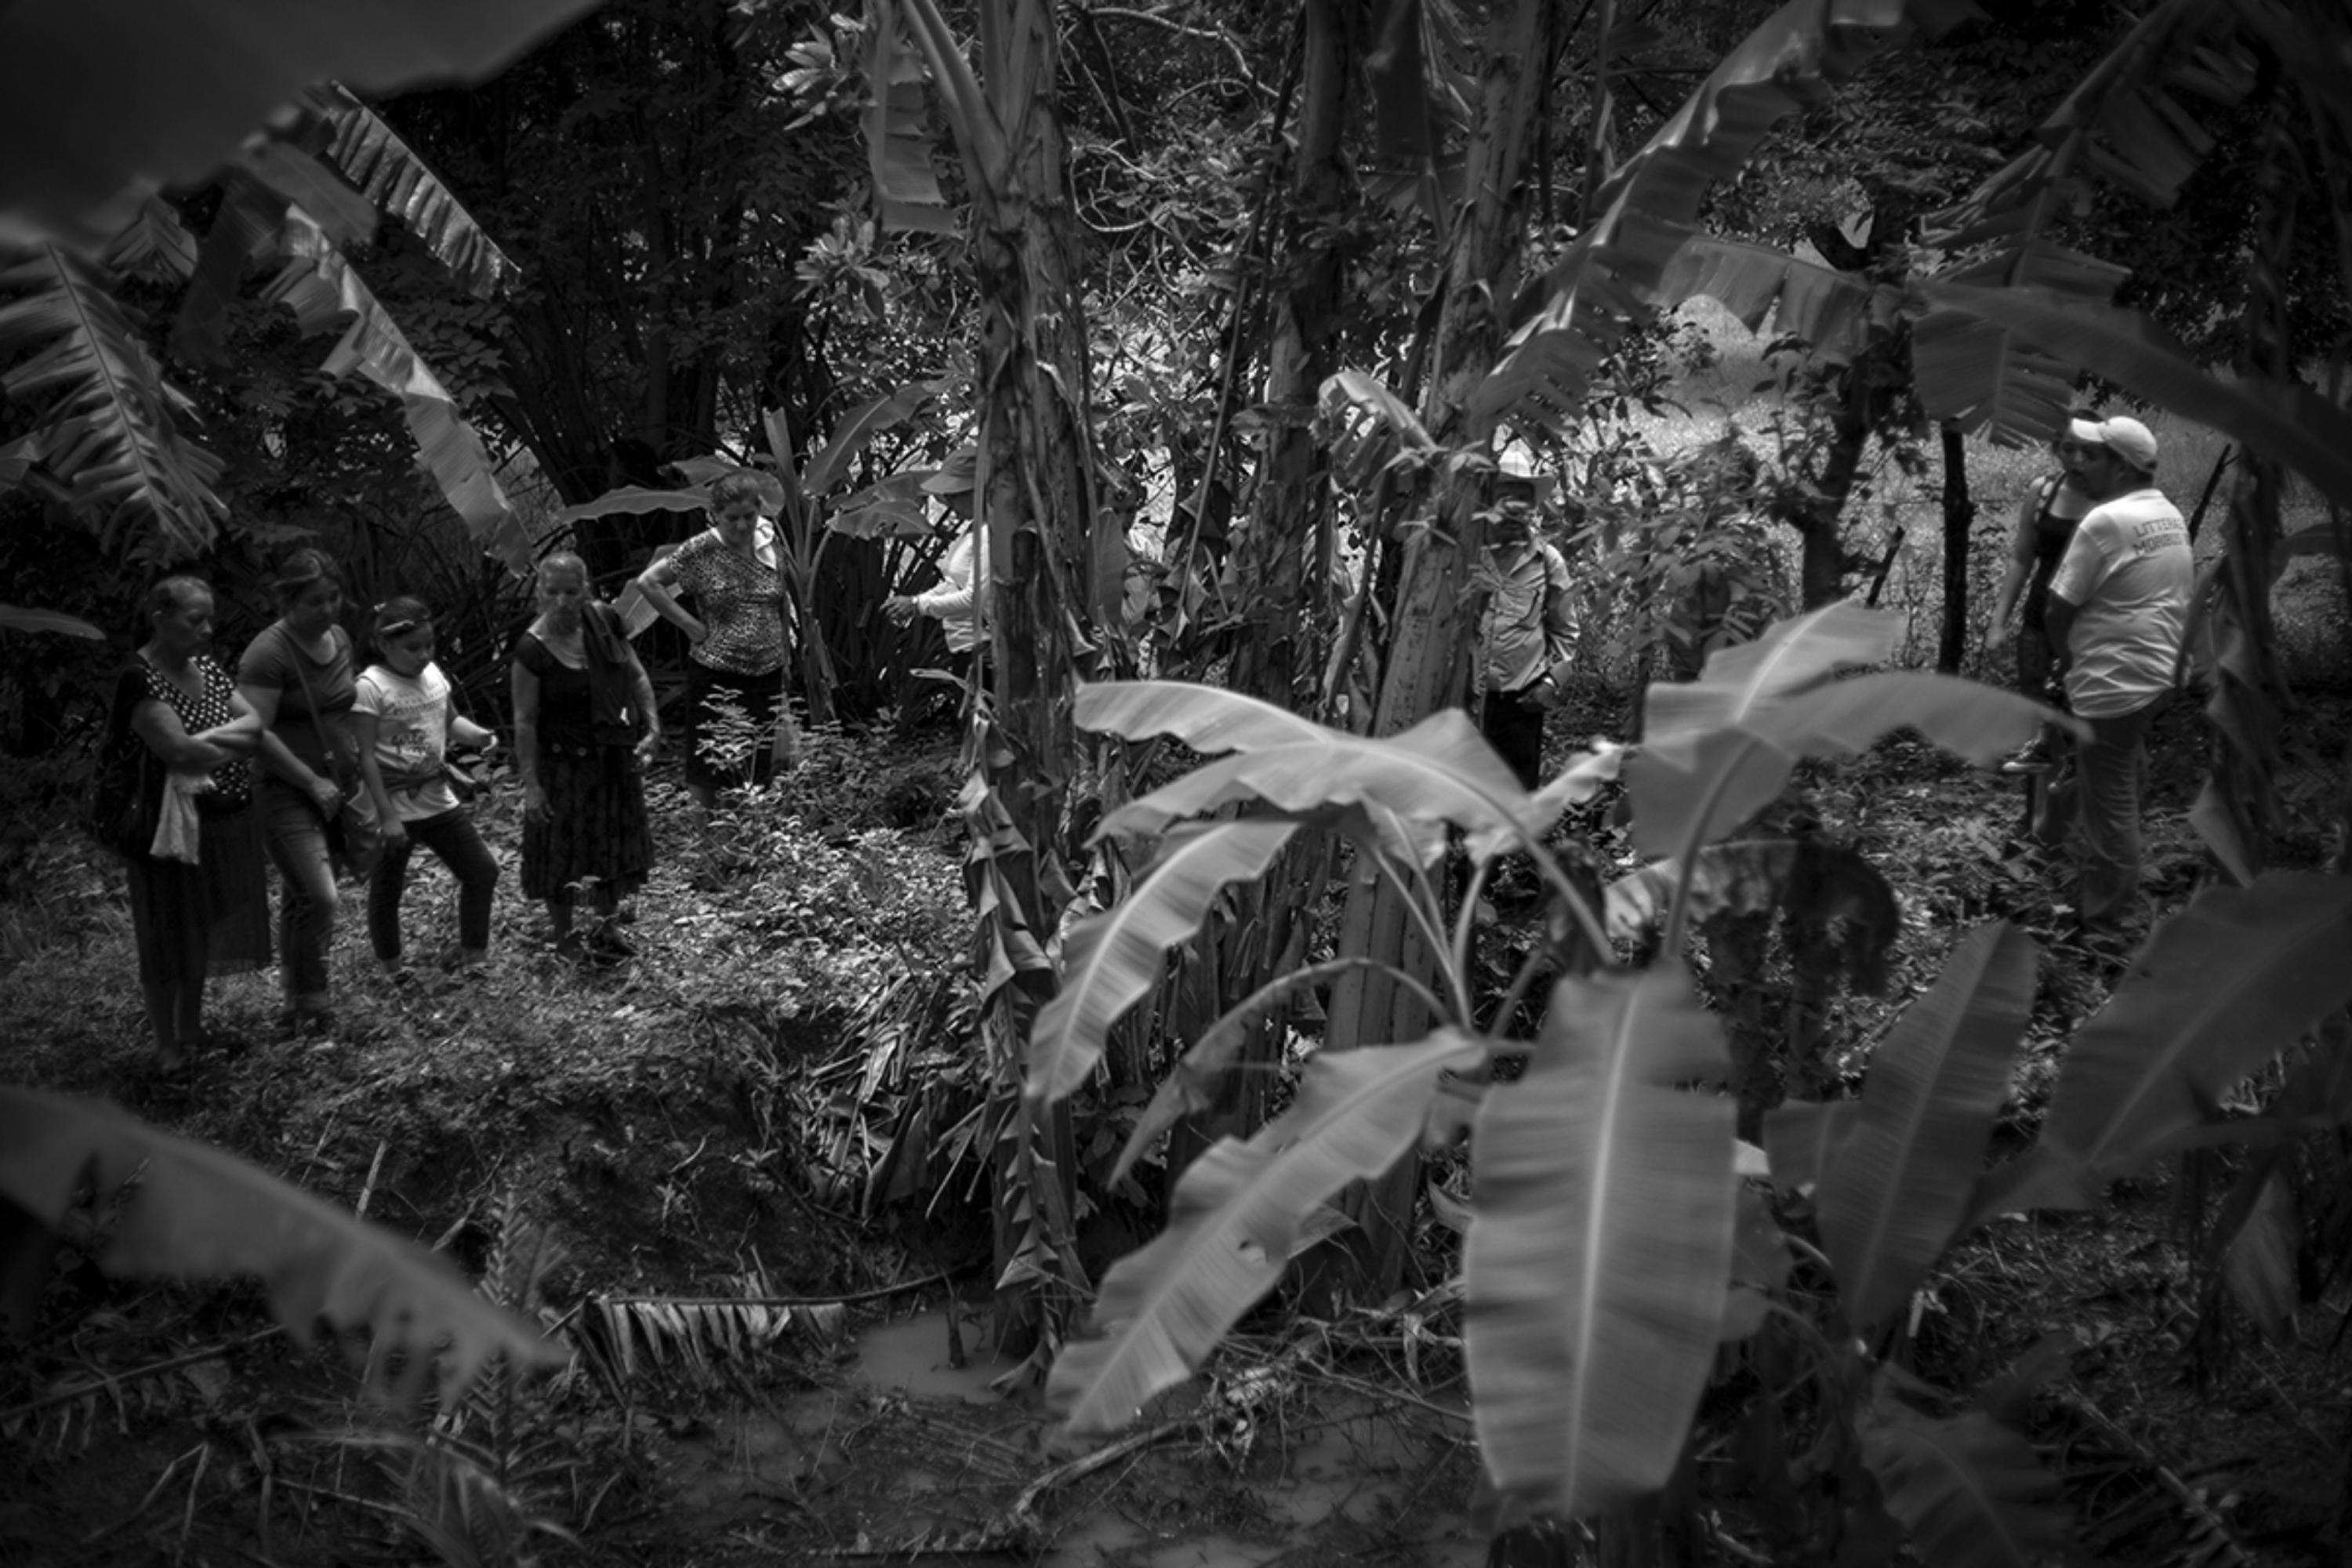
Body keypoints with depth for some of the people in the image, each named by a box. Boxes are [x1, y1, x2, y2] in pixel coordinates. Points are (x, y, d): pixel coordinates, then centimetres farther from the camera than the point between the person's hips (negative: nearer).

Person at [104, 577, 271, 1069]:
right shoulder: (139, 679, -17)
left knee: (207, 930, 17)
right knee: (171, 934, 2)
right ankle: (167, 1047, 13)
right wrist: (236, 743, -10)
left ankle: (191, 1028, 32)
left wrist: (210, 737, -18)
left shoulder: (208, 669, 8)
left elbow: (255, 722, 0)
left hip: (227, 821, 7)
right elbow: (180, 753, -25)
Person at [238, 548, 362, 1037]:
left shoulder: (339, 639, 9)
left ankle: (296, 1005, 22)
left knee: (299, 899, 14)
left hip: (333, 790, 7)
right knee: (318, 897, -17)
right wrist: (312, 782, -17)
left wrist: (354, 779, 14)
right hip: (286, 793, -7)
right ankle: (311, 1006, -3)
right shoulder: (269, 653, -16)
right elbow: (257, 733, -20)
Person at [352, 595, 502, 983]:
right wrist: (387, 816, -20)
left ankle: (473, 957, 19)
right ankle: (392, 971, 24)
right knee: (386, 890, 7)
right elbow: (366, 757, -18)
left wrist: (477, 734, -6)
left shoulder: (433, 674, 2)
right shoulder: (371, 686, -18)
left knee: (483, 871, 7)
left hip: (439, 800, 7)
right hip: (394, 805, -7)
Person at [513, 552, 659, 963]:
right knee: (562, 846, 7)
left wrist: (652, 725, -5)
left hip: (616, 757, 5)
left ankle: (606, 923, 38)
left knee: (616, 840, 17)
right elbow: (525, 721, -15)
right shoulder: (533, 648, -19)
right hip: (563, 763, -5)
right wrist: (530, 784, -16)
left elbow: (636, 675, 7)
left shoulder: (604, 620, -6)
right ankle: (564, 936, 27)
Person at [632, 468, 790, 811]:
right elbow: (647, 581, -9)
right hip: (715, 677, -4)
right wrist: (690, 624, -12)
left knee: (758, 772, 11)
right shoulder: (701, 551, -10)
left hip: (767, 676, 4)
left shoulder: (770, 548, 3)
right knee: (707, 772, 1)